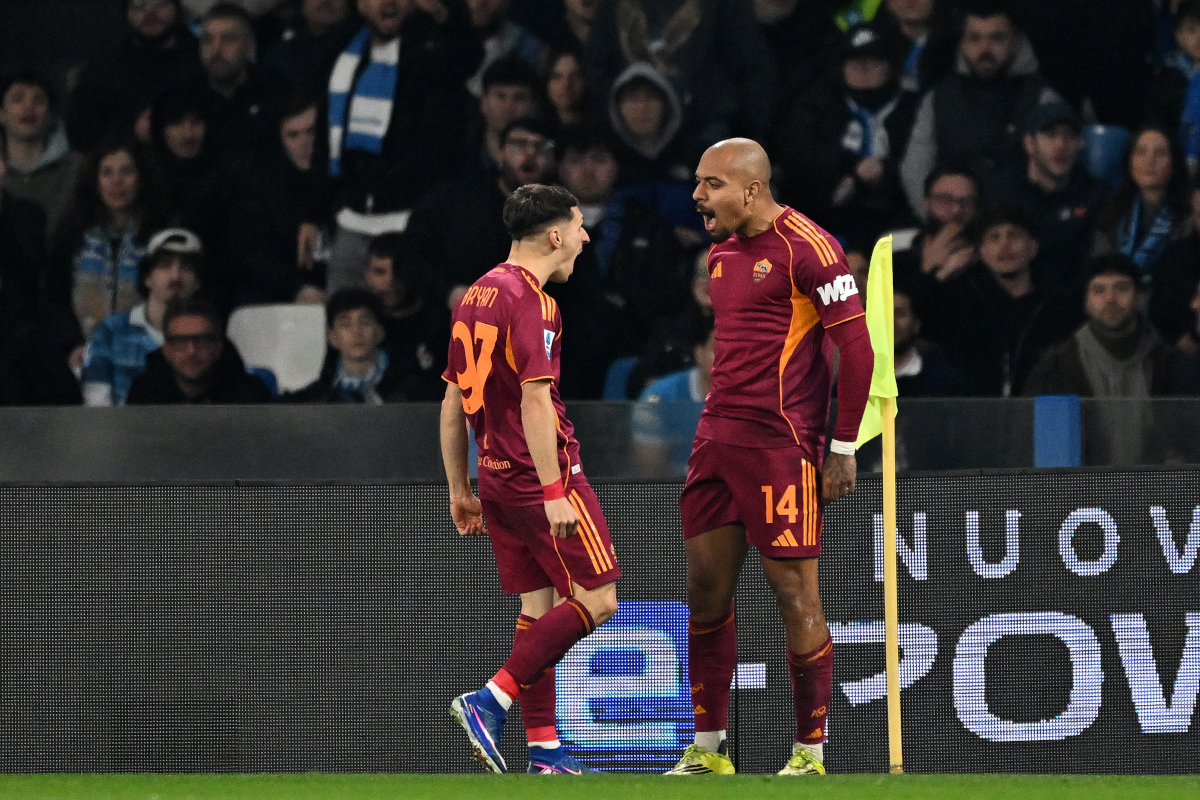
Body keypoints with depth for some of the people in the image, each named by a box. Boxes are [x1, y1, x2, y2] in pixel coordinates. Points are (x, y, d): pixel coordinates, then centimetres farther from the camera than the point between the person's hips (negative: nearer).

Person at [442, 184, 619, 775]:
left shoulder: (474, 298, 13)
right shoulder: (530, 301, -14)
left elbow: (453, 405, 17)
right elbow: (535, 400, -21)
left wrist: (460, 492, 22)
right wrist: (555, 492, -22)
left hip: (498, 477, 9)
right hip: (540, 477, -9)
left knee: (538, 605, 10)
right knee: (595, 599, -4)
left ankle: (543, 750, 7)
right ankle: (490, 701, -12)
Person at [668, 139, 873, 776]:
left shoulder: (807, 247, -11)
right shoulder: (721, 252, 15)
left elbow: (857, 346, -12)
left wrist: (843, 448, -13)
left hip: (780, 444, -8)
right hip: (718, 438, 8)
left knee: (794, 593, -5)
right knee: (707, 591, 7)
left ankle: (810, 753, 2)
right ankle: (708, 750, 14)